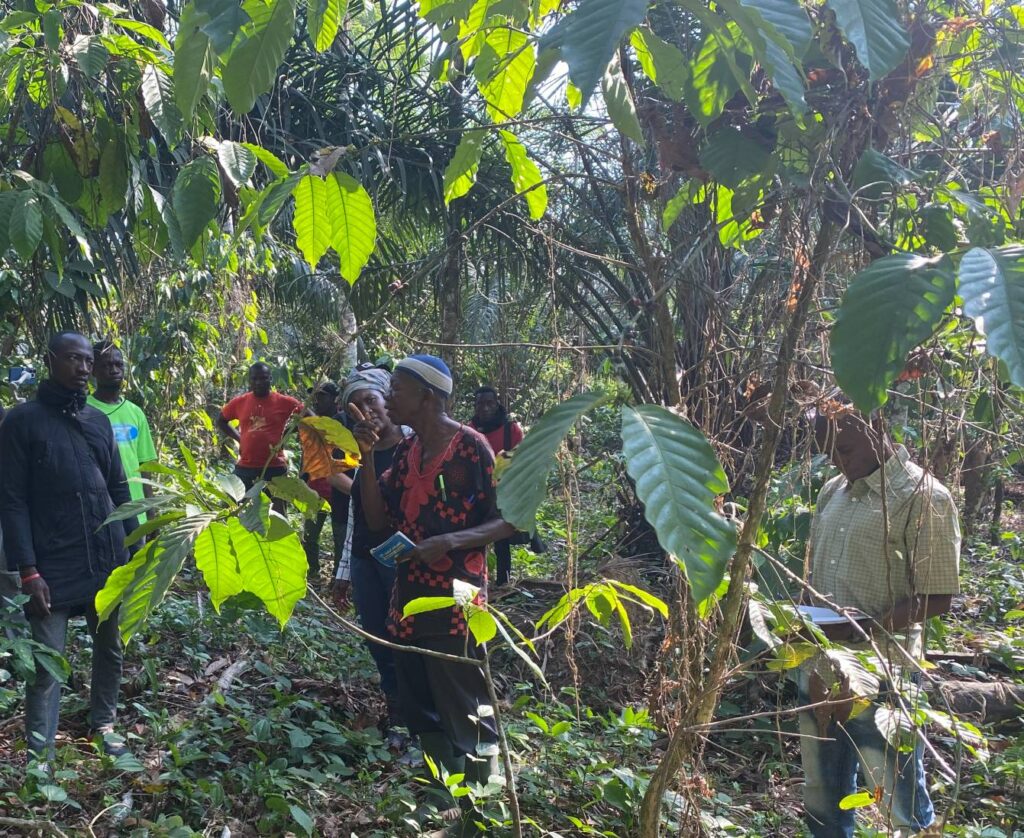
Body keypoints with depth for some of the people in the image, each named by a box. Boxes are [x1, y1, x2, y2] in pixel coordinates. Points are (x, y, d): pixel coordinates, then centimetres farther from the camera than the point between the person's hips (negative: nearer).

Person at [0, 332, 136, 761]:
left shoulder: (98, 420, 11)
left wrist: (134, 551, 10)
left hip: (108, 563, 5)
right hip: (54, 569, -5)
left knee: (110, 651, 15)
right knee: (47, 666, -2)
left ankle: (104, 726, 32)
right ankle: (39, 755, 6)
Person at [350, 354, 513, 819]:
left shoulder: (470, 446, -13)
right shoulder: (405, 450, 9)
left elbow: (506, 520, -12)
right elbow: (377, 518, 6)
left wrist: (451, 541, -26)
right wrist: (367, 456, -4)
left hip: (455, 604, -8)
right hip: (408, 600, 8)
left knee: (466, 721, 1)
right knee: (422, 716, 18)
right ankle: (446, 801, 33)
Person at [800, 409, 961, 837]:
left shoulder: (923, 497, -12)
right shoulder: (832, 491, 9)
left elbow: (936, 599, -14)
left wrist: (861, 628, -23)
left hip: (879, 678, -7)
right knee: (822, 801, 19)